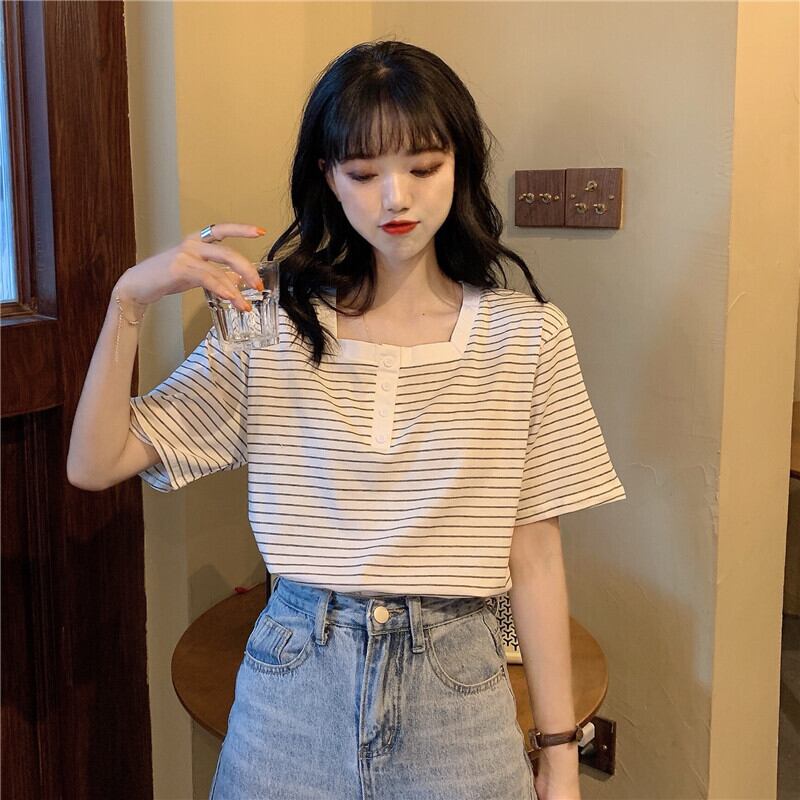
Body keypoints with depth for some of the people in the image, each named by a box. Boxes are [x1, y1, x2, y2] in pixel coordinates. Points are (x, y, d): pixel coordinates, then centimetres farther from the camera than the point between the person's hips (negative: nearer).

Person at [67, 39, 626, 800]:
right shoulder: (272, 329, -3)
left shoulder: (528, 336, -7)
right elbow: (95, 464, -5)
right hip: (293, 688, 1)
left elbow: (534, 556, -3)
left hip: (456, 688, 0)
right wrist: (130, 299, -18)